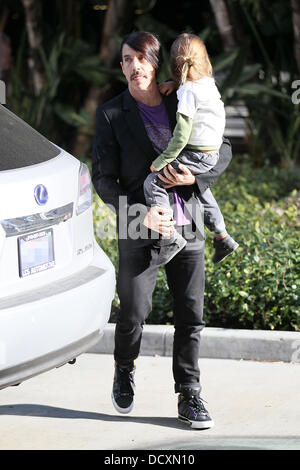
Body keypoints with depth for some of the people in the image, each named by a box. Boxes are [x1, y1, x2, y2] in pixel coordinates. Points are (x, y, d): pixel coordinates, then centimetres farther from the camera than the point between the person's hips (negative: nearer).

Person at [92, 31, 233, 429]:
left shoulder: (183, 105, 5)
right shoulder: (111, 115, -1)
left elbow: (223, 150, 12)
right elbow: (103, 179, -3)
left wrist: (195, 177, -8)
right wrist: (139, 215, -17)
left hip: (187, 227, 2)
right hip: (139, 230, -2)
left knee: (191, 314, 3)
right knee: (134, 311, 3)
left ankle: (189, 397, 13)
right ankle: (125, 373, 32)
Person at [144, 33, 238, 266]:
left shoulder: (188, 92, -18)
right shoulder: (209, 83, 5)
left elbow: (181, 135, -21)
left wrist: (162, 161, -13)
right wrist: (173, 84, 12)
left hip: (197, 157, -9)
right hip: (213, 154, 9)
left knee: (153, 183, -14)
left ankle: (171, 238, -20)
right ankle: (222, 236, 37)